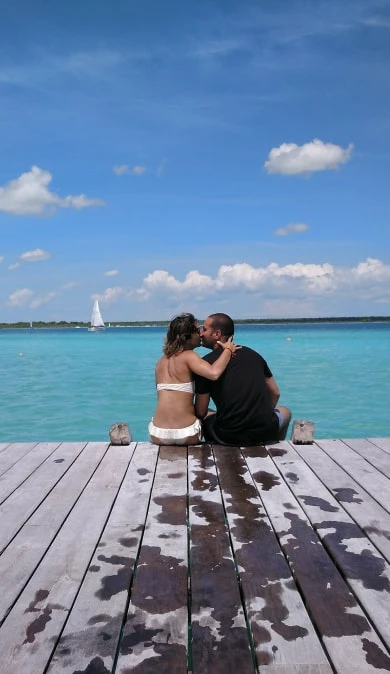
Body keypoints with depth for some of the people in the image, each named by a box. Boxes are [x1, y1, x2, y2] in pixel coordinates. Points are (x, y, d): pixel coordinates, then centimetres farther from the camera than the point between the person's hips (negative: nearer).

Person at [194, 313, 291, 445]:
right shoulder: (253, 354, 11)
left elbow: (200, 412, -2)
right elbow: (275, 393, 17)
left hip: (228, 437, -3)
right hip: (265, 432, 3)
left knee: (205, 417, 28)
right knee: (285, 412, 36)